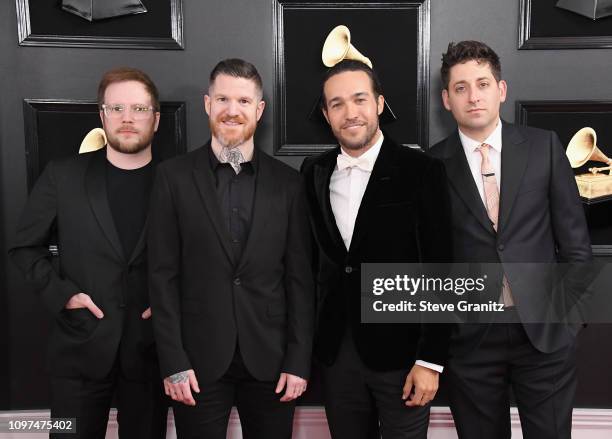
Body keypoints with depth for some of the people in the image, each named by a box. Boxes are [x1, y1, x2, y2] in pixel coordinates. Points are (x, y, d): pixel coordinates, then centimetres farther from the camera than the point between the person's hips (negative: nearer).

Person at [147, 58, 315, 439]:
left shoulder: (288, 182, 3)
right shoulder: (175, 176, 0)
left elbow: (300, 278, 2)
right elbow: (164, 275, -2)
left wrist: (298, 361, -3)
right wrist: (173, 362, -7)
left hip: (270, 359, 1)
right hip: (199, 359, -1)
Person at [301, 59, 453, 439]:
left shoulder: (421, 171, -9)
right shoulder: (315, 173, 4)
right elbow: (313, 259, 10)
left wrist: (430, 360, -12)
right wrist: (315, 342, 7)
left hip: (401, 351, -4)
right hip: (336, 353, 4)